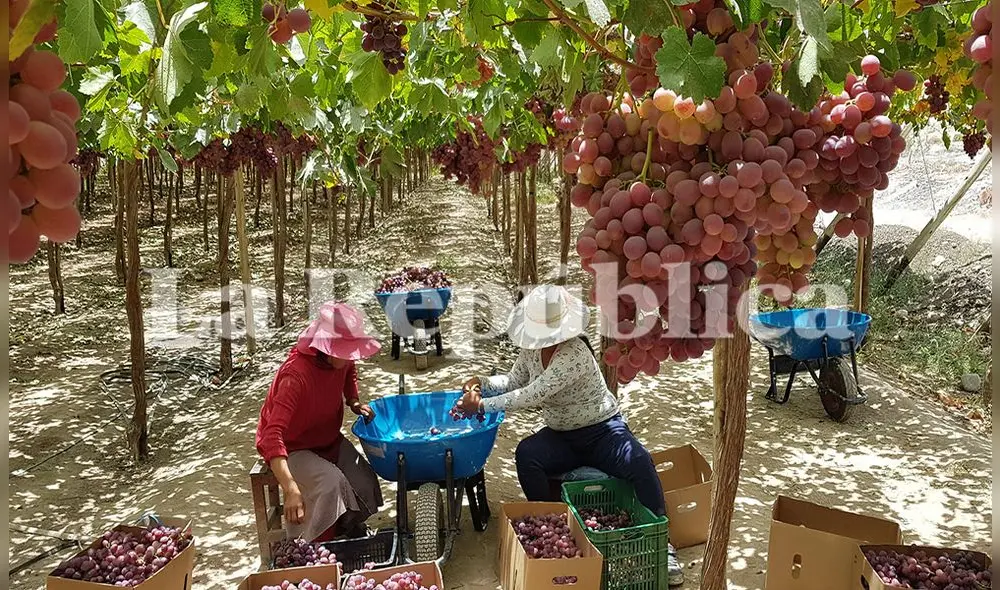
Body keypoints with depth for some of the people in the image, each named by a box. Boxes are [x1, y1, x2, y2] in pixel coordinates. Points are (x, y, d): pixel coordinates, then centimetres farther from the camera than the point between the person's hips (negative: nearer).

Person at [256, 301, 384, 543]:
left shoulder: (339, 359, -13)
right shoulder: (296, 375, -35)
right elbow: (273, 435, -44)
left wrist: (354, 402, -1)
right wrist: (290, 489, -55)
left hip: (327, 438, 7)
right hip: (291, 448, -6)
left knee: (363, 479, -15)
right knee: (330, 482, -31)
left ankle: (352, 529, 13)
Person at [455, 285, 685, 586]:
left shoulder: (575, 354, -30)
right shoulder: (532, 348, -5)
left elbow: (532, 395, -34)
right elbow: (513, 381, 10)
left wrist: (482, 405, -29)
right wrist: (482, 383, -9)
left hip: (602, 431, -5)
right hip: (561, 436, 6)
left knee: (640, 465, -33)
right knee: (525, 454, -26)